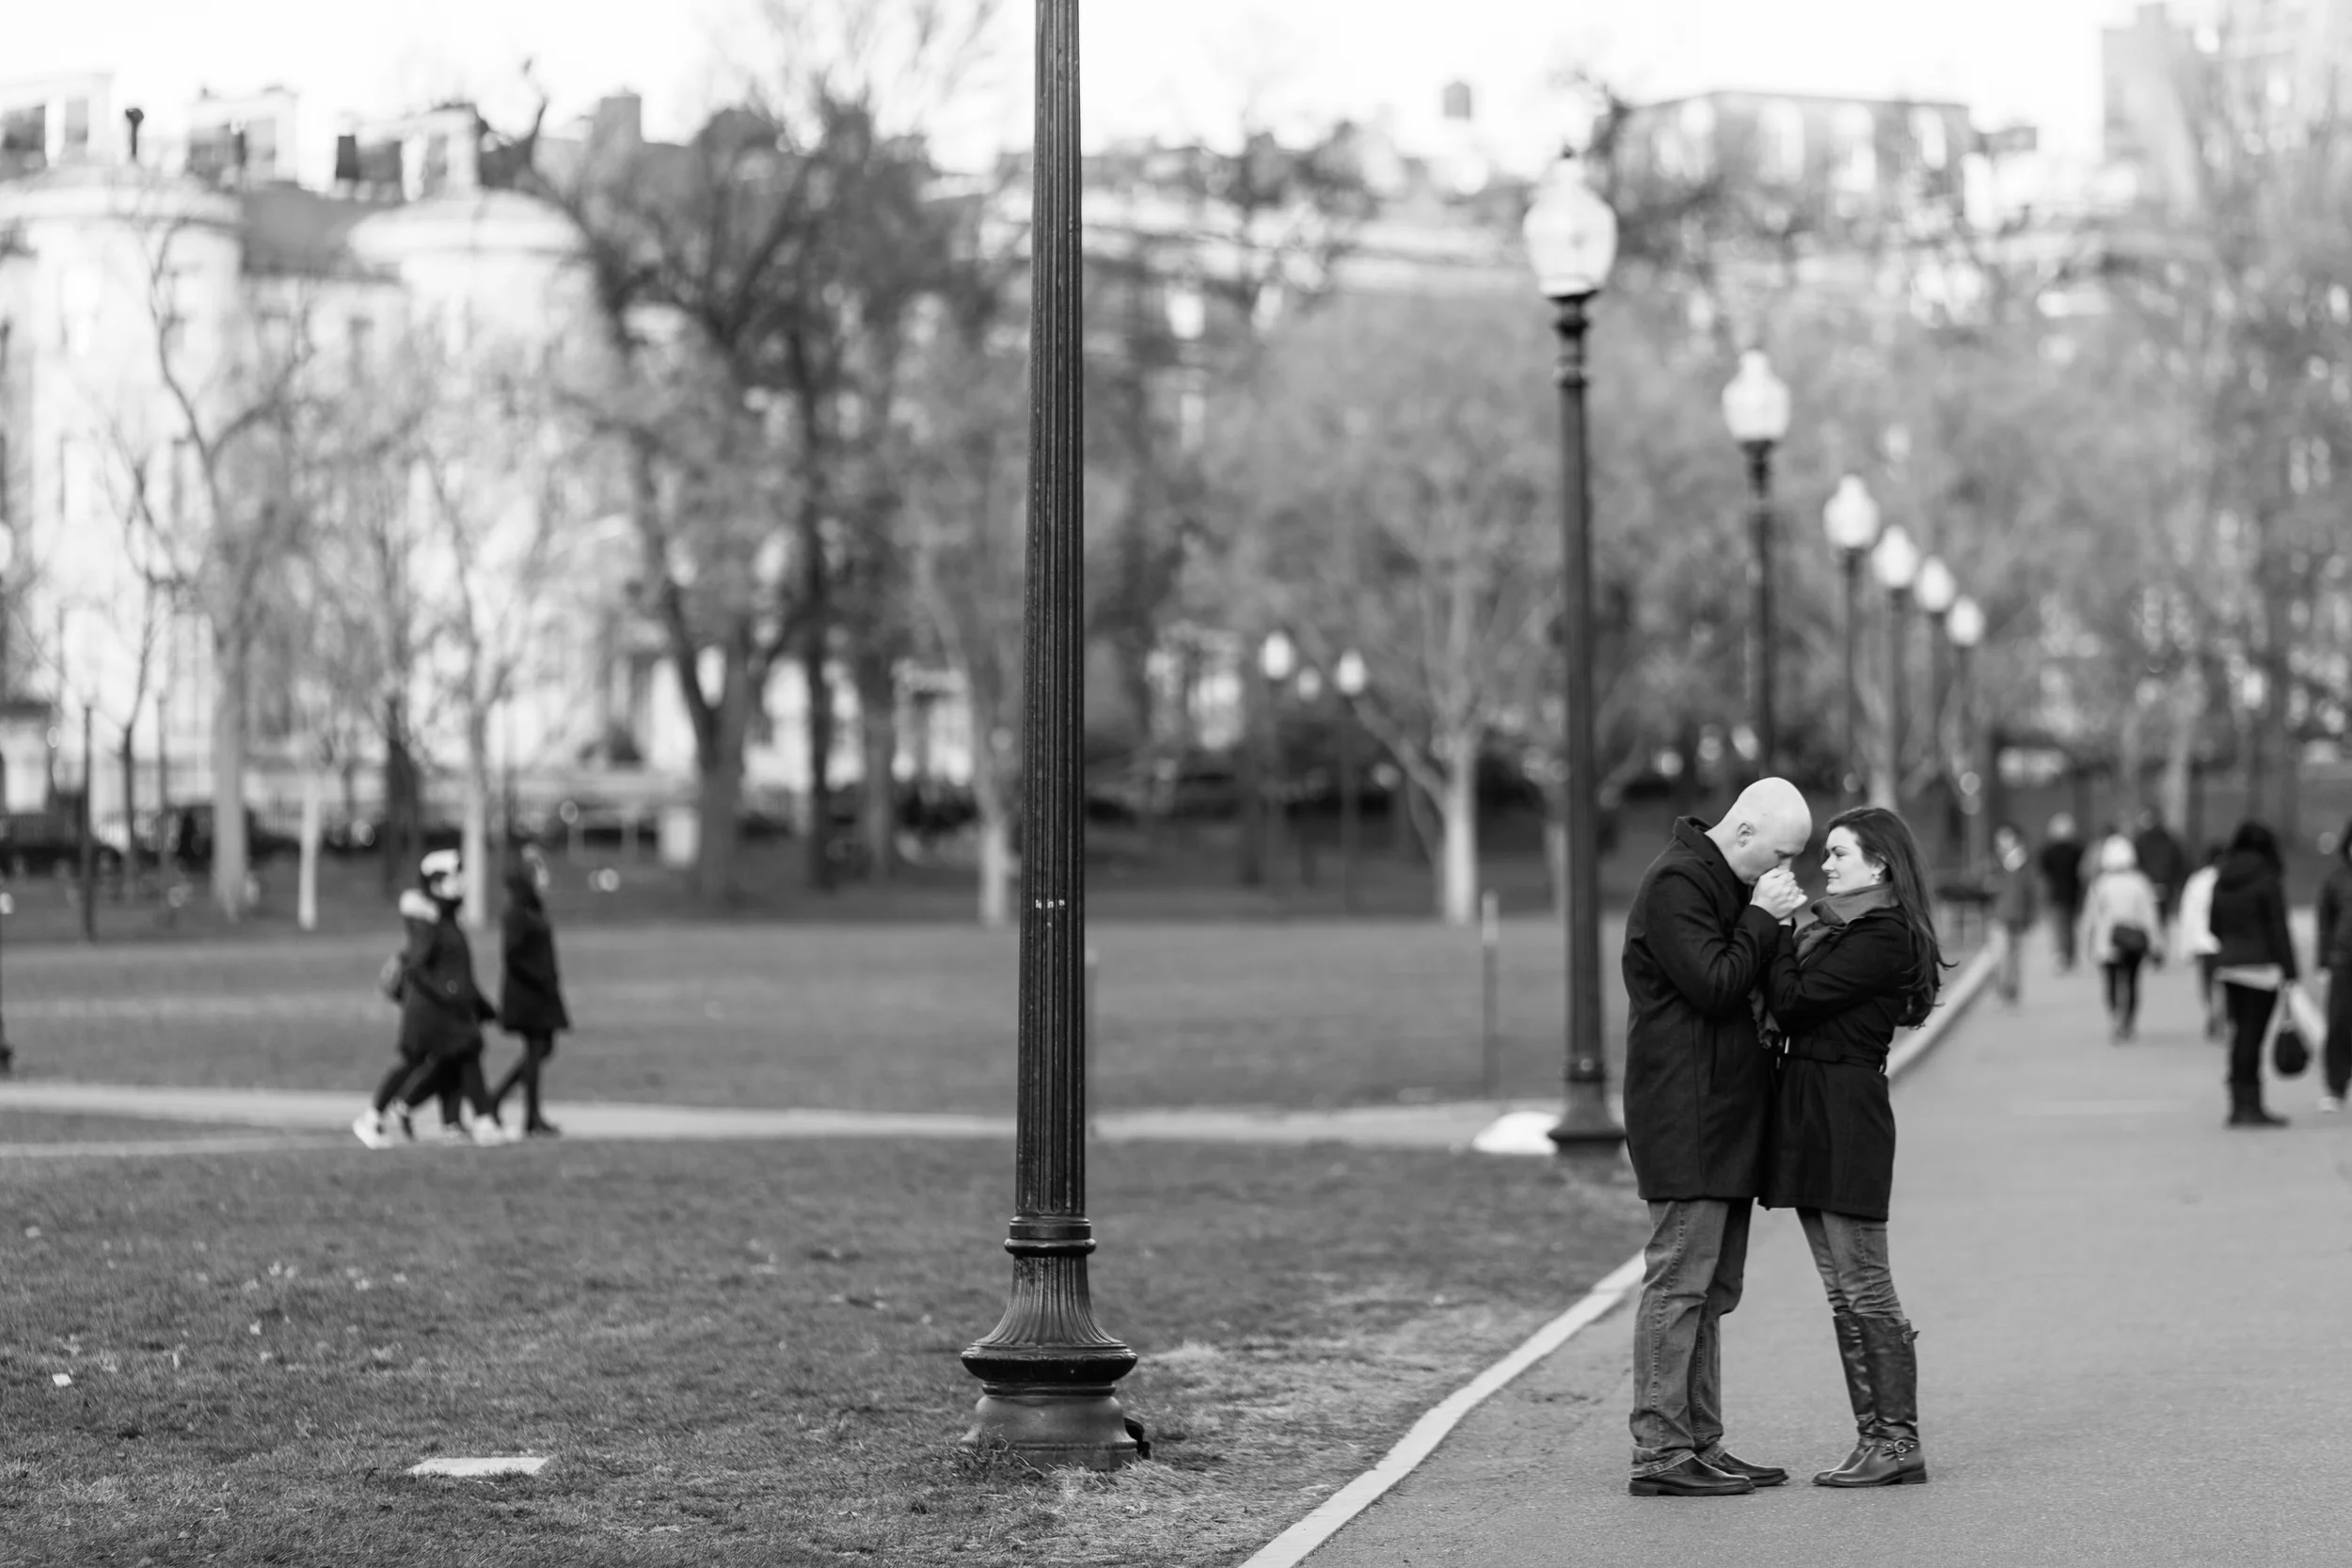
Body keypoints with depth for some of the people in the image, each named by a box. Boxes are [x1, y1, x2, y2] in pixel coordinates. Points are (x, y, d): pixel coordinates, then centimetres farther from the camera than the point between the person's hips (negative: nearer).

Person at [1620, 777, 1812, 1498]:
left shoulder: (1730, 886, 18)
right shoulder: (1676, 884, -13)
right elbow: (1715, 987, -20)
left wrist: (1780, 926, 4)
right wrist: (1764, 918, -13)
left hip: (1725, 1116, 10)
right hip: (1685, 1119, -10)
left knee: (1711, 1291, 12)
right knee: (1678, 1282, -9)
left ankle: (1700, 1444, 16)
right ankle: (1660, 1452, -8)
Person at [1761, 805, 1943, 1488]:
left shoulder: (1884, 937, -13)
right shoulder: (1837, 927, 17)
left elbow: (1792, 998, -17)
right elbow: (1787, 1007, 12)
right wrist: (1782, 928, 3)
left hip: (1845, 1116, -10)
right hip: (1808, 1115, 10)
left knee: (1866, 1289, -6)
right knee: (1842, 1292, 10)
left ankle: (1898, 1443, -2)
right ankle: (1875, 1437, 14)